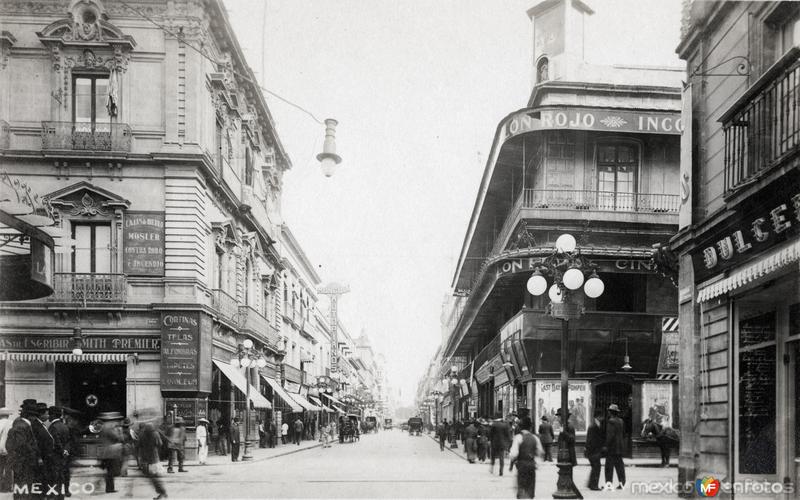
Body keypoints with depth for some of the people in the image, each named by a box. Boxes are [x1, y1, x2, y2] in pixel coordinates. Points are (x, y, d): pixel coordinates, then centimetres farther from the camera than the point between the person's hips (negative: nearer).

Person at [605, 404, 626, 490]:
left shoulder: (611, 421, -14)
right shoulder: (620, 421, 11)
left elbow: (610, 435, -20)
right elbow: (623, 434, 17)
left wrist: (607, 446, -16)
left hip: (612, 447, -8)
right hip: (620, 447, 8)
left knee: (609, 465, -4)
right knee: (619, 465, 11)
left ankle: (608, 482, -8)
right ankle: (621, 483, 11)